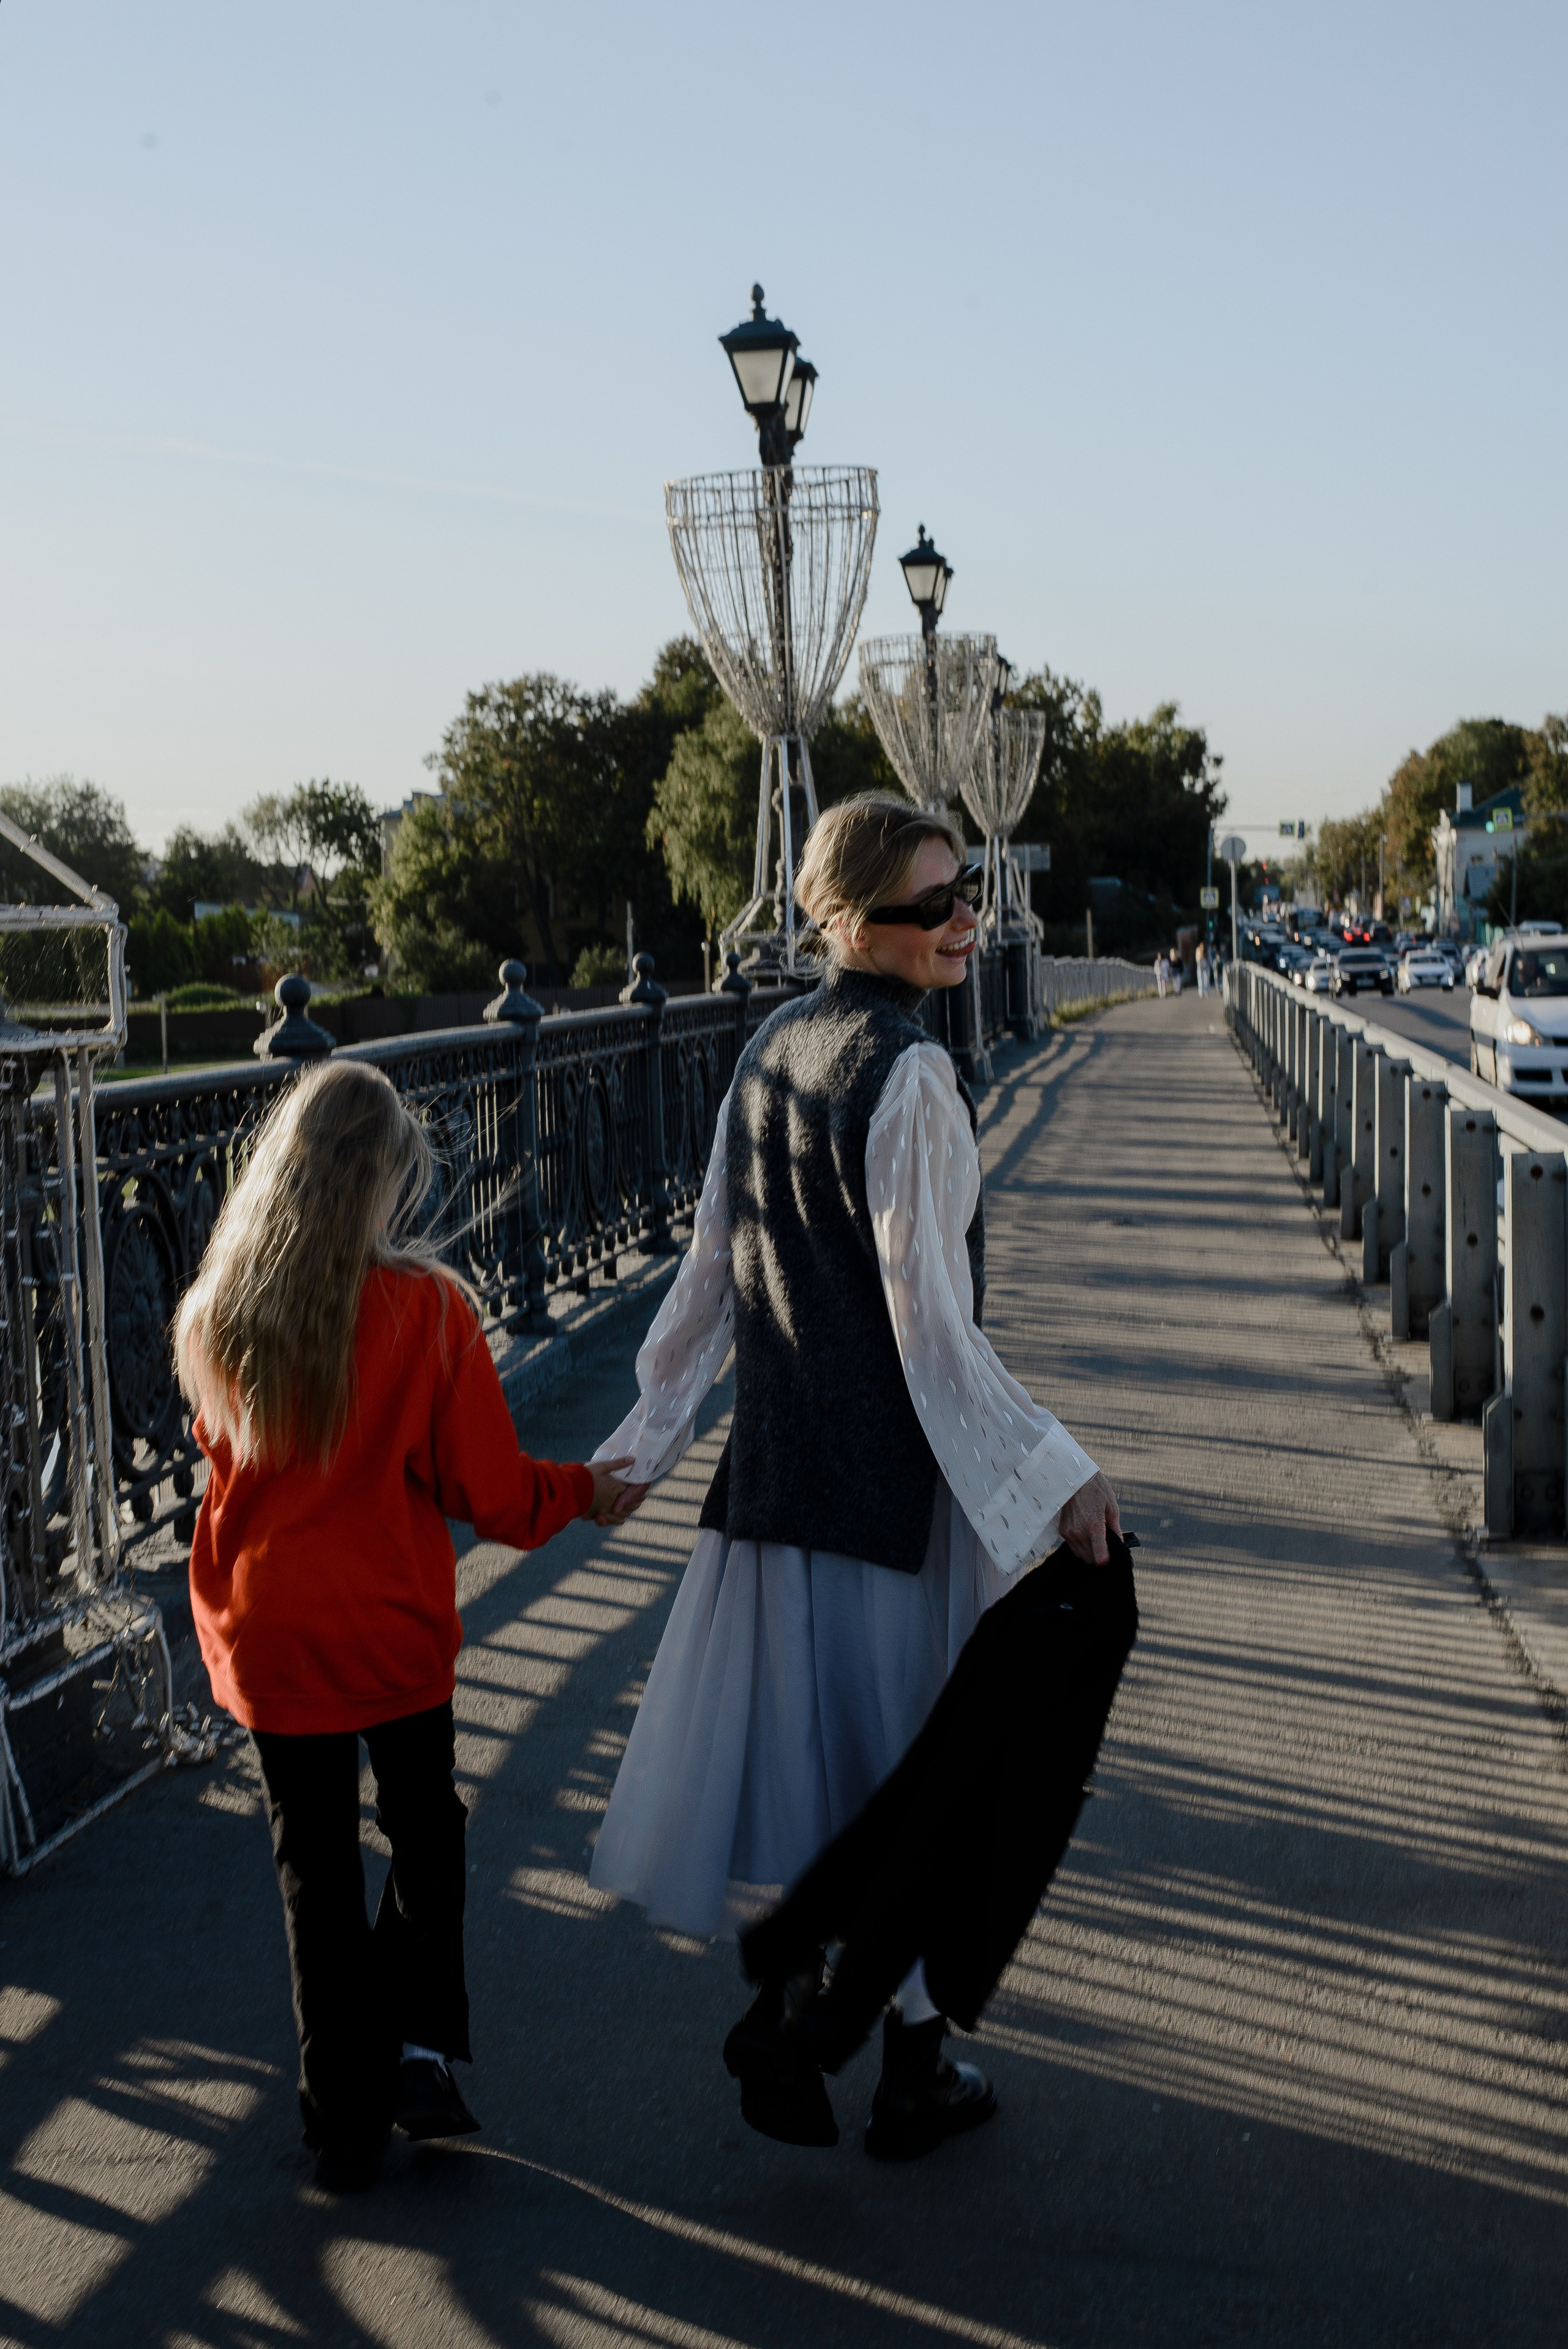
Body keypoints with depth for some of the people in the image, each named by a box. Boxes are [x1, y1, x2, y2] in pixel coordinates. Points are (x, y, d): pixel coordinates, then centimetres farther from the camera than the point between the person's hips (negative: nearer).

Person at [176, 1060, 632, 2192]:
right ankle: (417, 2042, 11)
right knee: (426, 1830, 20)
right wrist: (587, 1491, 6)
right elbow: (491, 1487, -11)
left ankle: (346, 2120, 18)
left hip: (268, 1638, 2)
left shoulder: (220, 1311, -6)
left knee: (316, 1866, 12)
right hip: (396, 1630, -2)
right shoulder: (427, 1305, -17)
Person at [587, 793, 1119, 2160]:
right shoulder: (908, 1074, -18)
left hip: (778, 1460, 7)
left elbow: (712, 1271, 10)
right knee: (909, 1752, 7)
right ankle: (913, 2072, 21)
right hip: (899, 1468, -7)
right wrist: (1054, 1476, -18)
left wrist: (648, 1440, 18)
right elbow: (929, 1319, -21)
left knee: (789, 1739, 17)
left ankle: (777, 2035, 28)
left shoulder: (770, 1052, 6)